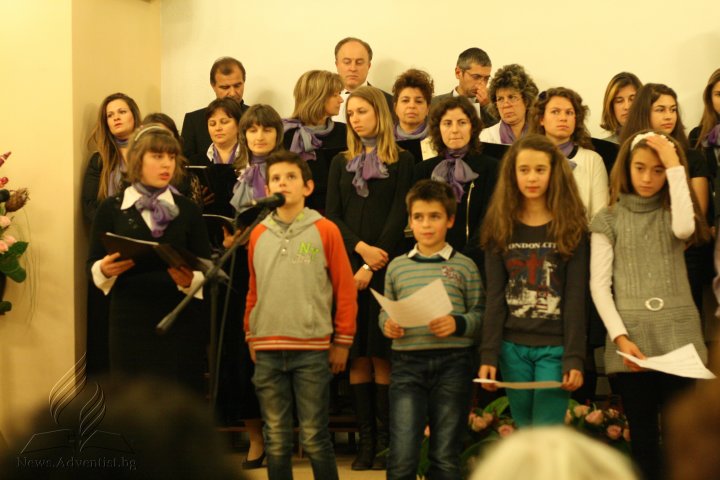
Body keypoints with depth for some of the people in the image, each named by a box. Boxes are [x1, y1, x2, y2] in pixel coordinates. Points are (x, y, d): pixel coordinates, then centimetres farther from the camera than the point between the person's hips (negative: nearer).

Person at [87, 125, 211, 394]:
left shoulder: (187, 210, 8)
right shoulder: (111, 208, 5)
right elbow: (92, 265, 5)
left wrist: (189, 280, -16)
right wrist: (105, 269, -17)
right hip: (130, 321, -1)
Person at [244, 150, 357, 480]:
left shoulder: (325, 231, -1)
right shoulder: (258, 234, 10)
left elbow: (345, 289, 0)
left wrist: (342, 341, -1)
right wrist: (251, 336, 13)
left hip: (312, 350, -3)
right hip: (267, 351, 3)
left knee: (314, 438, 1)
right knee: (276, 440, 8)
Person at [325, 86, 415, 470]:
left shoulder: (401, 162, 4)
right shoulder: (341, 163, 15)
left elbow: (399, 217, -3)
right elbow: (332, 215, 7)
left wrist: (372, 266, -10)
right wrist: (361, 247, -10)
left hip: (384, 266, -3)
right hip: (346, 264, 3)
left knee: (380, 354, -5)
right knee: (357, 356, 1)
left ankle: (385, 439, 0)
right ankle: (365, 439, 6)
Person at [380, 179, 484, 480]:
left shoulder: (464, 266, 6)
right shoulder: (397, 266, 12)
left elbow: (480, 315, 2)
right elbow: (385, 311, 17)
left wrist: (458, 324, -17)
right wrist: (387, 324, -5)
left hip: (453, 362, -1)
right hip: (407, 362, 1)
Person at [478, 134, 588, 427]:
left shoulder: (571, 227, -1)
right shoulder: (501, 227, 5)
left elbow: (576, 298, -4)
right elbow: (495, 296, 3)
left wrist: (575, 358, -11)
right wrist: (488, 355, -5)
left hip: (555, 348, -3)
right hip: (513, 347, 3)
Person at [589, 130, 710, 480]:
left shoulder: (672, 211, 10)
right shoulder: (609, 219, 7)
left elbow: (684, 229, -16)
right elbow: (599, 284, 0)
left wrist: (676, 168, -9)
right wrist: (620, 337, -13)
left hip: (677, 336, 1)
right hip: (630, 338, 0)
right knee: (643, 434, 3)